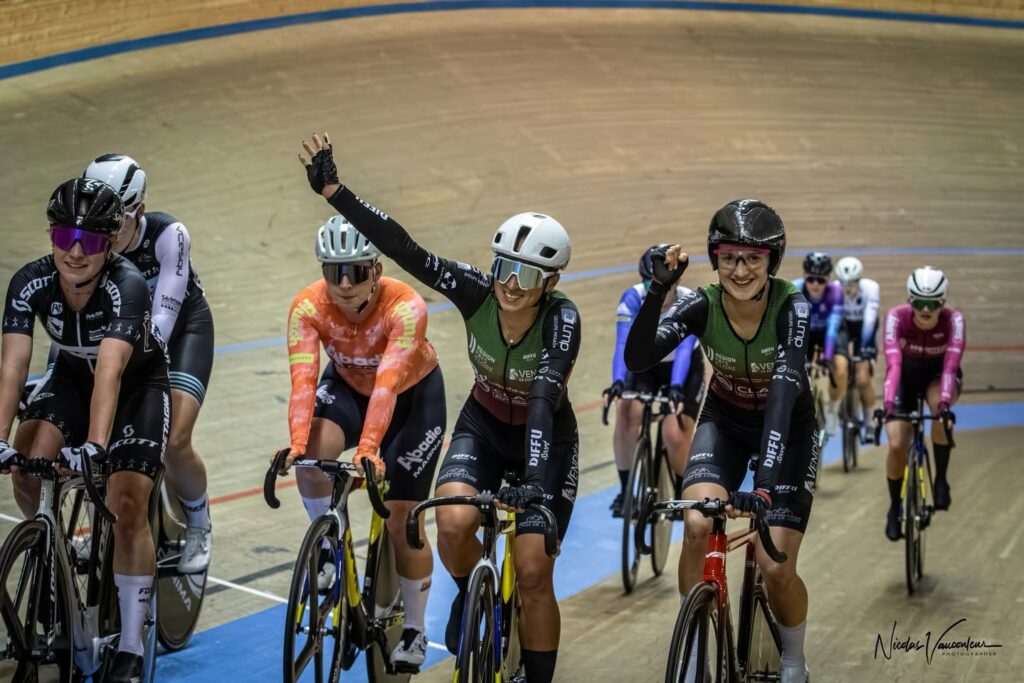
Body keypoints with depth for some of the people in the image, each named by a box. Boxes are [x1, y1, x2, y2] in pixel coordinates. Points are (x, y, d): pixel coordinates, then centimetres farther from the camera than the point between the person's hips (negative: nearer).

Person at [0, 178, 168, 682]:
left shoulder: (127, 286, -35)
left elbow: (110, 371, -47)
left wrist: (95, 446, -60)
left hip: (138, 382, -3)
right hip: (72, 377, 4)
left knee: (127, 507, -16)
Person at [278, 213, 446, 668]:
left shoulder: (405, 307, -35)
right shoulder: (308, 307, -27)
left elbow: (387, 385, -45)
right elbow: (303, 381, -36)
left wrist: (368, 450, -58)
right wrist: (297, 443, -52)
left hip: (413, 395, -2)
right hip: (348, 388, 2)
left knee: (401, 519, -3)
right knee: (313, 455, -31)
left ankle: (414, 630, 17)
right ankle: (327, 546, -4)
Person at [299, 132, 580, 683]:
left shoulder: (562, 319, -29)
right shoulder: (477, 292, -22)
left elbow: (543, 398, -40)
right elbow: (405, 251, -29)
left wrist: (534, 480, -53)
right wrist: (333, 190, -36)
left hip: (545, 441, -2)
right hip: (482, 427, 3)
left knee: (532, 574, -9)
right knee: (453, 523, -26)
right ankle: (470, 595, 7)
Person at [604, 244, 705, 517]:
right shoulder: (632, 298, -26)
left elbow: (684, 348, -41)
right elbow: (624, 345, -35)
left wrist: (676, 387, -56)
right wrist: (617, 383, -52)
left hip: (685, 369, -1)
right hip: (646, 364, 1)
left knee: (674, 434, -18)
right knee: (626, 412, -27)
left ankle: (682, 493, 11)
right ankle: (625, 490, -14)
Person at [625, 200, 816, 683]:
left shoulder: (792, 308, -29)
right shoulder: (702, 305, -22)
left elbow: (784, 392, -41)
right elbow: (637, 360, -34)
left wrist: (764, 486, -53)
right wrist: (657, 290, -47)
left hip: (786, 427, -2)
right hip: (724, 421, 2)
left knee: (776, 567, -12)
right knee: (697, 525, -25)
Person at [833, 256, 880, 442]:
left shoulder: (870, 288, -31)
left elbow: (870, 319, -38)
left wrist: (864, 347, -47)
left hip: (864, 327, -1)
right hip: (843, 325, 1)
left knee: (863, 378, -13)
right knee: (840, 369, -22)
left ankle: (869, 422, 4)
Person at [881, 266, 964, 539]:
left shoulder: (954, 320, -29)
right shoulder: (896, 317, -30)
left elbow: (951, 364, -40)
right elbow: (893, 362, -40)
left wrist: (945, 402, -55)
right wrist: (888, 402, -53)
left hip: (938, 375, -1)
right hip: (906, 376, 1)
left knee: (940, 407, -36)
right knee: (897, 445, -14)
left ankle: (941, 479, -19)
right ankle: (895, 506, 12)